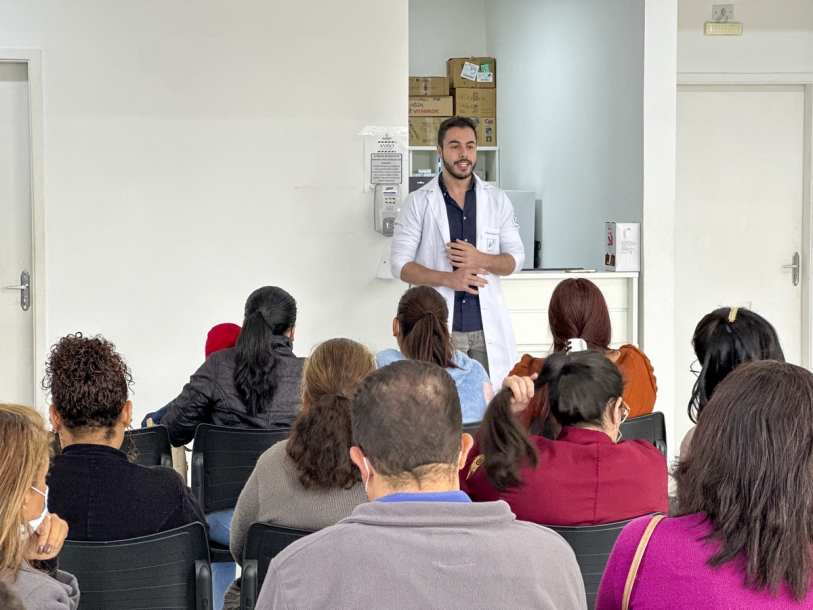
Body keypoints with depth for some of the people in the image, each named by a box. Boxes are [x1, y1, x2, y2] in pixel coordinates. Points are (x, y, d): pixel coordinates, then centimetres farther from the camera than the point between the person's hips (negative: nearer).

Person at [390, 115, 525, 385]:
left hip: (488, 327, 2)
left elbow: (516, 258, 10)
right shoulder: (418, 203, 3)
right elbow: (400, 264, -1)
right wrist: (447, 278, -16)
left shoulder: (497, 199, 9)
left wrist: (481, 260, -11)